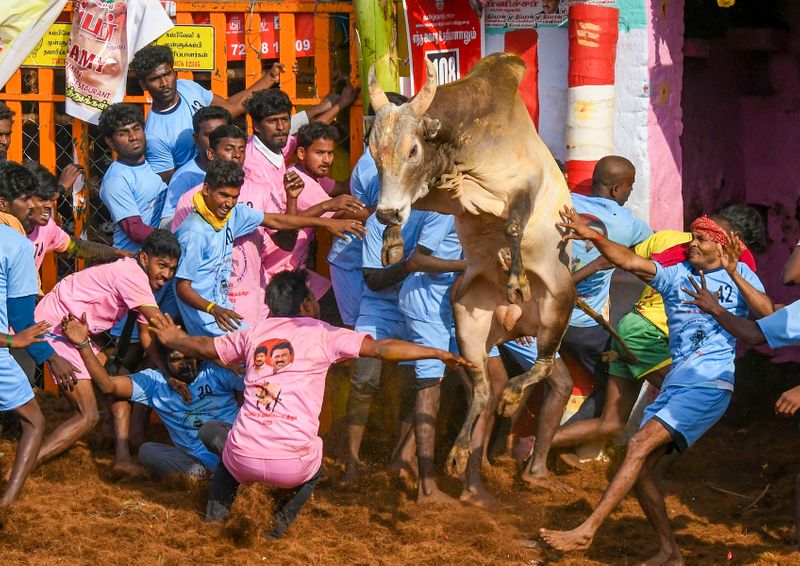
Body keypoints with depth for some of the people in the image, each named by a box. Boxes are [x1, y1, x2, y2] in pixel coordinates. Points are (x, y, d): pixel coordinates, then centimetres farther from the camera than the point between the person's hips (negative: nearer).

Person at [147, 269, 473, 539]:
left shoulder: (253, 334, 15)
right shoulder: (321, 334, 5)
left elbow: (203, 348, 30)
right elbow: (383, 349, 1)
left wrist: (173, 340, 50)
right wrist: (438, 354, 9)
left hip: (245, 460, 2)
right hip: (293, 463, -2)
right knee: (313, 470, 34)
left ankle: (217, 507, 17)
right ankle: (281, 520, 12)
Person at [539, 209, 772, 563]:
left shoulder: (741, 276, 6)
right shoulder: (676, 275, 13)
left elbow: (767, 315, -11)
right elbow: (631, 262, -2)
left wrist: (733, 274, -19)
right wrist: (593, 237, -18)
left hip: (711, 384, -6)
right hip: (674, 384, 6)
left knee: (640, 445, -20)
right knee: (639, 468, 1)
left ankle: (587, 531, -24)